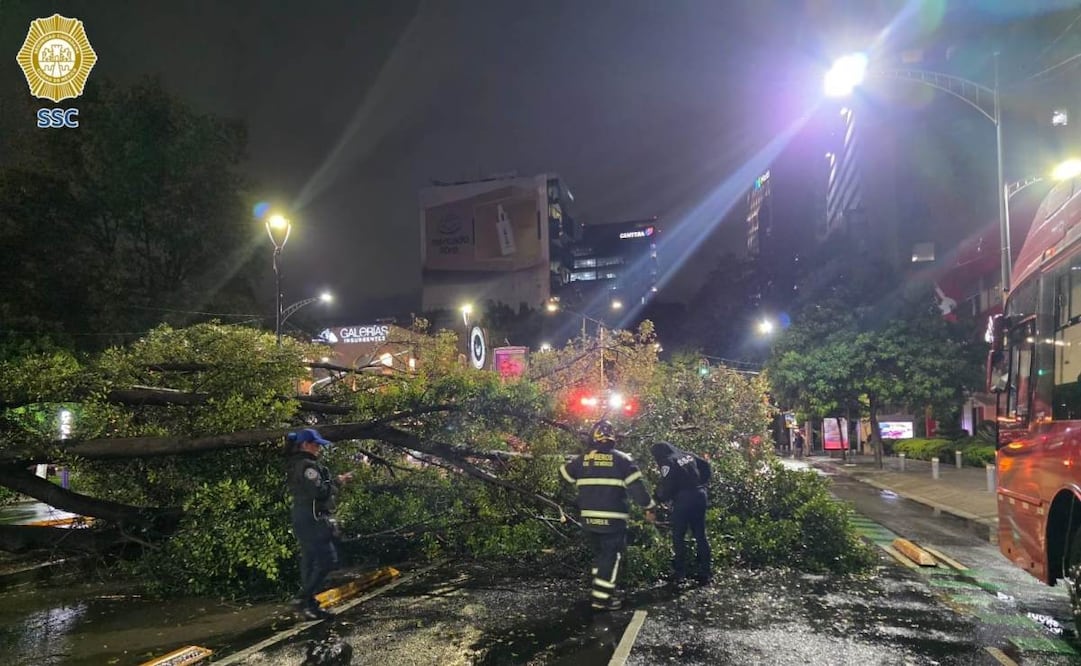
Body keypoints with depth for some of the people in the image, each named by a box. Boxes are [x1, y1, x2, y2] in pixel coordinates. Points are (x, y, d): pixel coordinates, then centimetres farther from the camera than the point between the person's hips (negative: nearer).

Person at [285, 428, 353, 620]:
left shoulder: (297, 464, 16)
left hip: (303, 519, 11)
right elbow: (320, 491, -23)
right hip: (313, 520, -11)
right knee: (328, 561, -8)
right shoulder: (307, 465, -16)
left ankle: (309, 604, 15)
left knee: (310, 563, 12)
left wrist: (337, 481, 11)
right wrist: (338, 482, -9)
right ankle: (307, 601, -7)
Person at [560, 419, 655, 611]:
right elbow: (636, 487, -9)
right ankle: (601, 598, -3)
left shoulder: (582, 459, 6)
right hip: (613, 518, -5)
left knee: (600, 554, 21)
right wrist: (649, 506, 2)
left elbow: (564, 476, 15)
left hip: (589, 517, 5)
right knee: (613, 556, 2)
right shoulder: (622, 459, -6)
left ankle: (605, 589, 25)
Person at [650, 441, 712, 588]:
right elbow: (706, 467, 16)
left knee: (678, 537, 3)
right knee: (700, 535, 13)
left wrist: (657, 499, 2)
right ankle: (704, 572, 15)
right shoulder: (688, 455, 12)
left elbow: (666, 487, -14)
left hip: (683, 500, -7)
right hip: (700, 496, 7)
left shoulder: (668, 463, -8)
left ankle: (679, 574, 1)